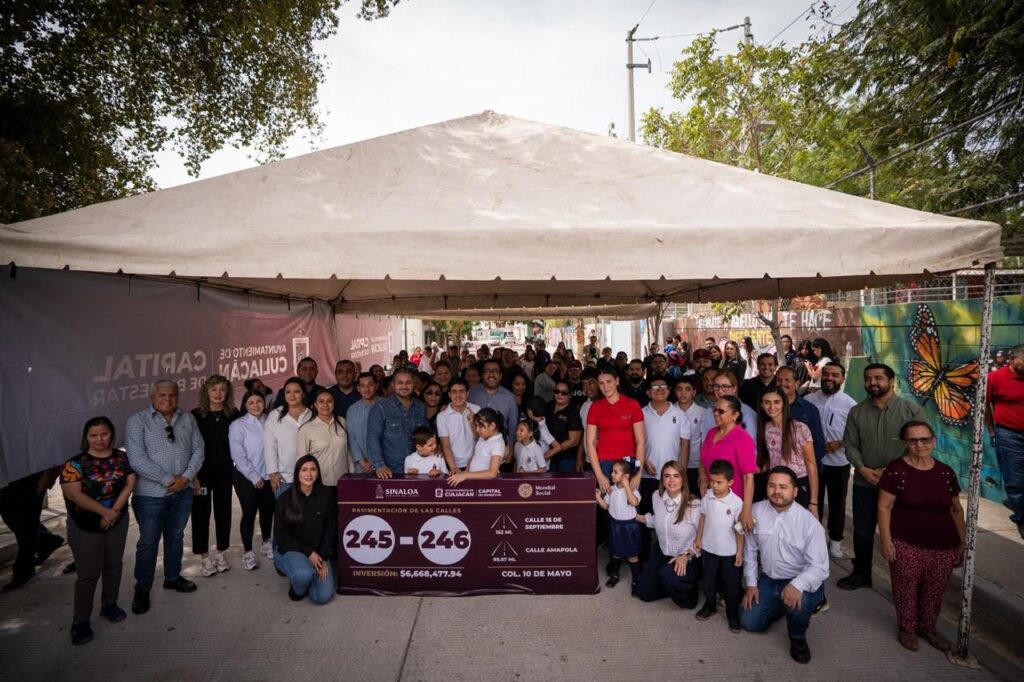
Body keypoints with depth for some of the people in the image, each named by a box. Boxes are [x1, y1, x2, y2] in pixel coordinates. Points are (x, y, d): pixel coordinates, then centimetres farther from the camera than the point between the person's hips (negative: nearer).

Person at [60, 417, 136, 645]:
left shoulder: (122, 458, -1)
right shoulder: (75, 463, -11)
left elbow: (129, 484, -4)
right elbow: (75, 494, -18)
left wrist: (115, 510, -16)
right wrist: (105, 511, -19)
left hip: (117, 521, 4)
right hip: (85, 526, -4)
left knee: (114, 564, 14)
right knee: (88, 573, 0)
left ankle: (109, 604, 32)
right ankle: (81, 621, 13)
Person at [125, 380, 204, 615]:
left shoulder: (188, 419, 4)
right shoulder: (137, 421, -9)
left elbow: (198, 450, 3)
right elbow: (137, 459, -17)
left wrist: (186, 477, -11)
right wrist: (168, 479, -18)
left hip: (183, 491, 4)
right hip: (150, 494, -4)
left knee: (176, 536, 19)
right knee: (148, 542, 8)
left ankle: (173, 577, 37)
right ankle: (142, 590, 25)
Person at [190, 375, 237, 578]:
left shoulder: (233, 415, 1)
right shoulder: (196, 415, -6)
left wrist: (235, 465, -2)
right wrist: (193, 475, -10)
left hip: (224, 471, 2)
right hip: (201, 471, -2)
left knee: (224, 511, 9)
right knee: (201, 512, 4)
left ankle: (220, 553, 25)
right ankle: (204, 557, 18)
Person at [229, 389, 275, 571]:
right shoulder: (237, 425, -5)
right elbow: (238, 456, -9)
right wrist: (254, 476, -11)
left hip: (269, 475, 3)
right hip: (247, 477, -3)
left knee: (268, 511, 13)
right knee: (249, 513, 4)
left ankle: (266, 544, 35)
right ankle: (248, 552, 20)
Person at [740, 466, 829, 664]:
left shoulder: (809, 522, -20)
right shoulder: (756, 511, -10)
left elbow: (819, 566, -22)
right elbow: (750, 549, 1)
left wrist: (797, 585, -40)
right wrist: (751, 583, -1)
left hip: (801, 582, -4)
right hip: (768, 580, 4)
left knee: (797, 602, -36)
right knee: (748, 622, -2)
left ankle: (798, 638, 0)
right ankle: (780, 607, 29)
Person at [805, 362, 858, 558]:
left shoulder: (849, 404, -7)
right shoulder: (809, 400, -3)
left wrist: (839, 444, -18)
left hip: (838, 462, -1)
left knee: (837, 503, 14)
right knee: (813, 501, 16)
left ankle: (835, 539, 32)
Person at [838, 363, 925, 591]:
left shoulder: (912, 410, -6)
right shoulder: (857, 412, 4)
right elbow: (850, 444, 4)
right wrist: (862, 469, -12)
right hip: (865, 483, 3)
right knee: (862, 531, 12)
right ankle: (861, 574, 29)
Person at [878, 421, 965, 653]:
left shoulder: (946, 473, 4)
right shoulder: (896, 470, -10)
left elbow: (956, 509, 14)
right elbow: (884, 506, -9)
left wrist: (962, 543, 14)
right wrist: (886, 540, -12)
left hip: (944, 546, 4)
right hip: (906, 544, -4)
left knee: (935, 591, 13)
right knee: (906, 589, 5)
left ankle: (928, 628, 36)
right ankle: (907, 628, 28)